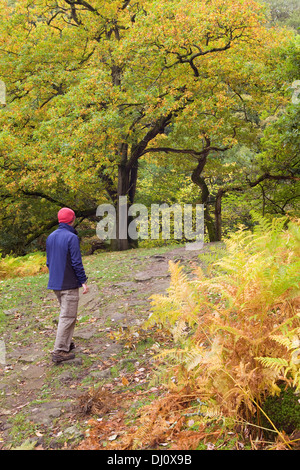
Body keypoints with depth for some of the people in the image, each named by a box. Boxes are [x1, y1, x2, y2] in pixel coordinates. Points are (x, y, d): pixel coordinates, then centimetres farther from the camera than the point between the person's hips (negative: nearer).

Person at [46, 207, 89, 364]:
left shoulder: (50, 237, 9)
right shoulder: (72, 237, -16)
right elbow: (76, 262, -17)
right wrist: (83, 281, -11)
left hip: (55, 283, 8)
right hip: (69, 284, -8)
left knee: (67, 314, 21)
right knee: (67, 317, -3)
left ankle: (66, 343, 25)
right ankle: (59, 352, -2)